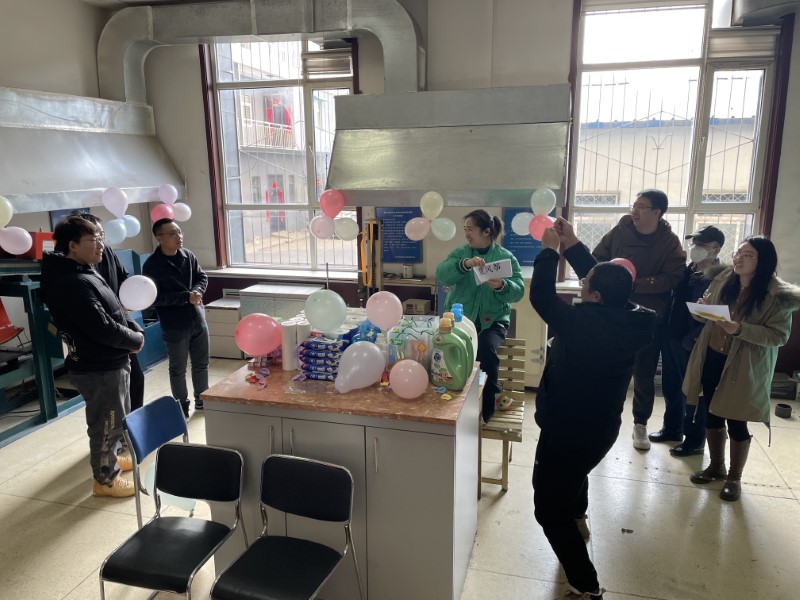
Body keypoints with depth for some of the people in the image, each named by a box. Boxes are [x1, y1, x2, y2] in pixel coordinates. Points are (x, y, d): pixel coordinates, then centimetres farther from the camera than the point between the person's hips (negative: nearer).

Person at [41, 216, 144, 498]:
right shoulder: (72, 283, -25)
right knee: (107, 423, 6)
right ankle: (105, 479, 23)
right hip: (98, 368, -10)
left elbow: (115, 311, 15)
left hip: (110, 362, 10)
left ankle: (111, 457, 47)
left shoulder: (84, 274, 9)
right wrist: (135, 340, -12)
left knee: (117, 417, 26)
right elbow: (102, 328, -28)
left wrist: (135, 329, -2)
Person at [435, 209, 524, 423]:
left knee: (486, 347, -31)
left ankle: (487, 405, -7)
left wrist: (502, 286, -29)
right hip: (460, 317, 2)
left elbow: (518, 291, -8)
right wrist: (464, 264, -29)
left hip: (493, 320, -1)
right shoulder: (460, 253, 6)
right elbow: (441, 274, -13)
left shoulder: (506, 257, 3)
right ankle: (494, 394, -4)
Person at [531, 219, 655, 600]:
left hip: (568, 429, -8)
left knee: (549, 508, 6)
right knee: (574, 471, 38)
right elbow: (602, 278, 1)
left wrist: (550, 250, -8)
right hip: (602, 425, 8)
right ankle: (578, 518, 63)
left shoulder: (582, 323, -31)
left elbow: (541, 296, -20)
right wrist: (572, 245, 0)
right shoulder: (634, 321, -11)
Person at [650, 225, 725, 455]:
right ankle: (672, 428, 34)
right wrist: (665, 328, 5)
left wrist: (693, 339, -23)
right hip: (671, 336, 7)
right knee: (670, 386, 17)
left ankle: (695, 440, 19)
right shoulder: (687, 269, 10)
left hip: (693, 342, -7)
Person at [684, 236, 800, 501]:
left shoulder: (777, 294, -15)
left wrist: (740, 329, -29)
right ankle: (716, 466, 36)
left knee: (736, 422, 6)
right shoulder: (723, 279, 0)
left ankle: (734, 478, 27)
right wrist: (703, 308, -10)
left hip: (745, 368, -5)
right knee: (712, 415, 16)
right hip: (712, 358, 5)